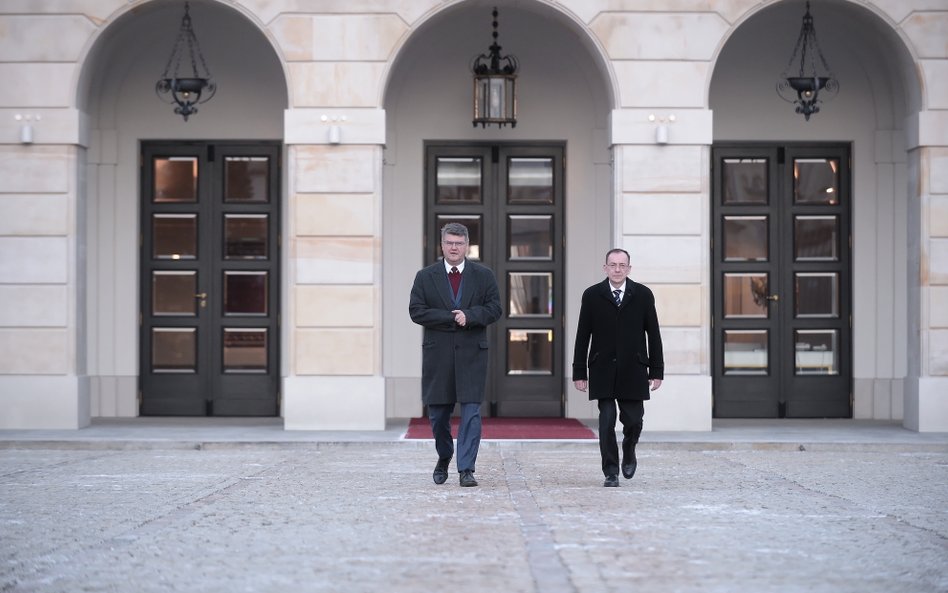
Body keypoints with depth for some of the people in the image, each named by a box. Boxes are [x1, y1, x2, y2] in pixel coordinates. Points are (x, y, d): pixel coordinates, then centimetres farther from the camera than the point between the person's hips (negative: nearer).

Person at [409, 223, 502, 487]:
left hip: (472, 353, -1)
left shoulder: (484, 275, 6)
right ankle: (444, 458, 33)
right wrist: (451, 318, -12)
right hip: (437, 354, 1)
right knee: (438, 413, 9)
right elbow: (416, 311, -3)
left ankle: (466, 469, -7)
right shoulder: (425, 277, 5)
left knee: (471, 411, -9)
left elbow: (494, 309, 1)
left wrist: (469, 316, -16)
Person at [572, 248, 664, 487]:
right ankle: (611, 473, 2)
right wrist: (579, 372, 0)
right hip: (603, 369, -1)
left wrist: (657, 370, 1)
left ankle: (628, 451, 34)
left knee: (633, 419, 2)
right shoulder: (592, 295, 2)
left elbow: (653, 334, 5)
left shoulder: (643, 295, 3)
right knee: (606, 421, -5)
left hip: (633, 370, 1)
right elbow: (582, 336, 3)